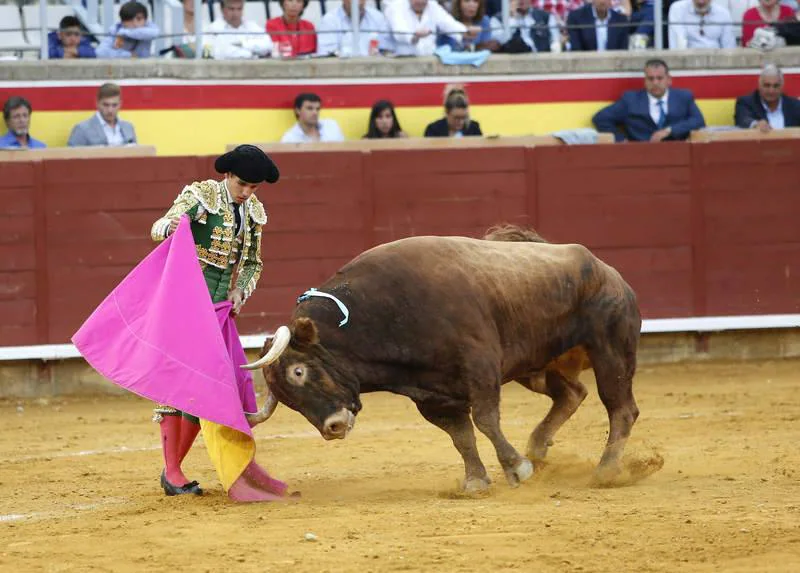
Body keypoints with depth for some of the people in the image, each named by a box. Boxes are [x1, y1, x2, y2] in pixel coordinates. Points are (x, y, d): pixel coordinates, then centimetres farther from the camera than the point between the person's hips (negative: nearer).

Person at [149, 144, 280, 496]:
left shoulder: (254, 212, 9)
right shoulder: (200, 196, -8)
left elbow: (253, 263, 21)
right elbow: (158, 229, -19)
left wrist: (241, 292, 2)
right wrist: (169, 226, -43)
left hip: (219, 309, 6)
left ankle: (173, 469, 10)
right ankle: (172, 473, -8)